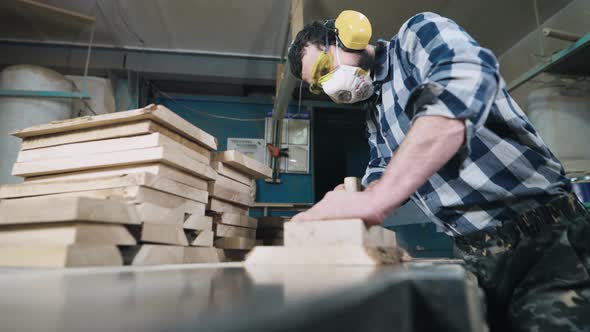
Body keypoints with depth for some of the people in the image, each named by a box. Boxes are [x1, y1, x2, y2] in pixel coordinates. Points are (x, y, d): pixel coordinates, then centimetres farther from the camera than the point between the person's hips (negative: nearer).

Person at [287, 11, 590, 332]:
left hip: (544, 240, -7)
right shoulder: (374, 115, 15)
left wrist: (372, 200, -36)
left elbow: (466, 81, -29)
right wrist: (347, 204, -8)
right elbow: (382, 172, 15)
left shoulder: (418, 34, -8)